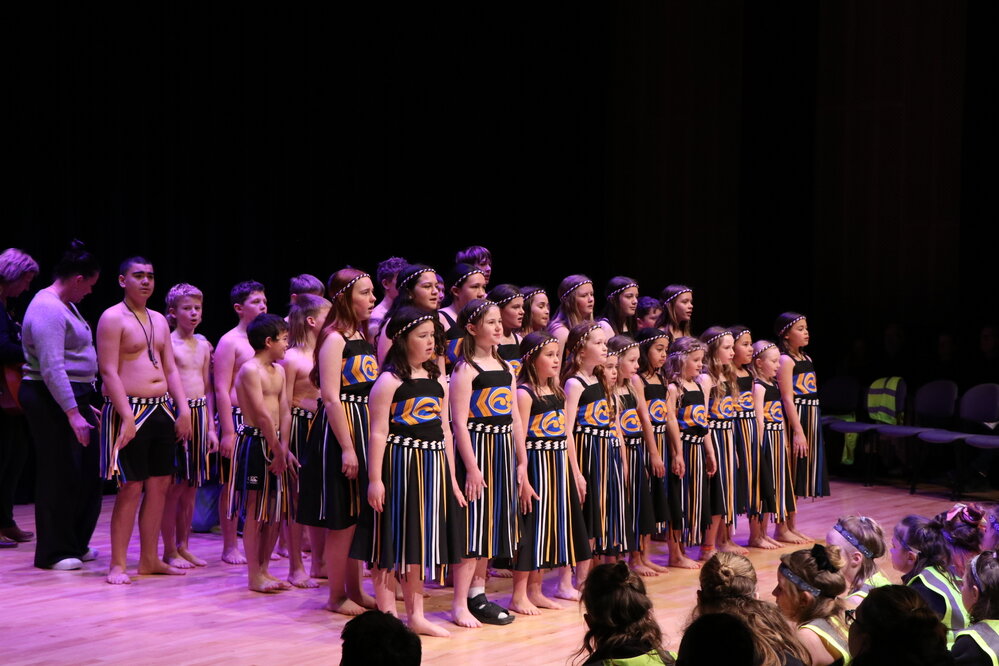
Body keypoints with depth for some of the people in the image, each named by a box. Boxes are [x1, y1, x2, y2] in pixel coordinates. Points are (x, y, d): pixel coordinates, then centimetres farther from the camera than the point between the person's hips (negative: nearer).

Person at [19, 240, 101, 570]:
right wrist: (72, 413, -27)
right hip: (52, 401, -10)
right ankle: (55, 552, 7)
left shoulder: (66, 305, 15)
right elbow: (52, 369, -25)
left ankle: (76, 543, 24)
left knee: (88, 471, 13)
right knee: (60, 475, -3)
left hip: (75, 398, 10)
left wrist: (85, 404, 20)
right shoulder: (47, 310, -17)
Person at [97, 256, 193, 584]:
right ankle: (118, 564, 0)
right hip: (130, 410, -7)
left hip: (163, 410, 7)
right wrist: (127, 417, -21)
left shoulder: (159, 320, 16)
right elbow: (109, 372, -14)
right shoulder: (113, 318, -7)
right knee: (131, 488, -7)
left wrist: (183, 410, 6)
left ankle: (150, 559, 16)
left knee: (159, 485, 8)